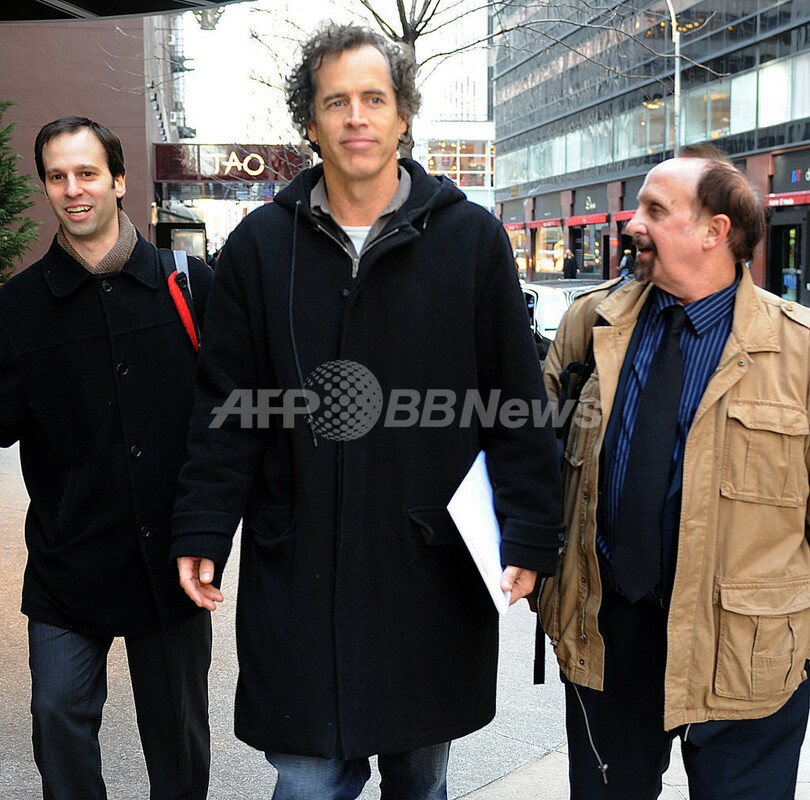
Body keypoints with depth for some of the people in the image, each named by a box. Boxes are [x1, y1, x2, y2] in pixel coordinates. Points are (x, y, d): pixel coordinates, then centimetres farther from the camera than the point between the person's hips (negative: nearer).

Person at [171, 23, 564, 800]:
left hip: (435, 568, 0)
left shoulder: (472, 238, -1)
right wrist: (202, 532, -1)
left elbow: (517, 400, 1)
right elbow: (226, 406, 5)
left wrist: (529, 532, -3)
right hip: (297, 569, 0)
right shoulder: (259, 246, 2)